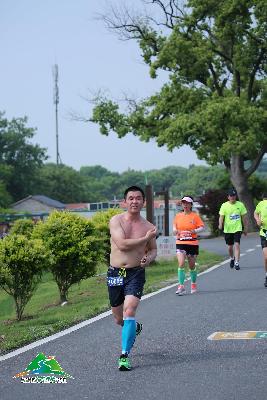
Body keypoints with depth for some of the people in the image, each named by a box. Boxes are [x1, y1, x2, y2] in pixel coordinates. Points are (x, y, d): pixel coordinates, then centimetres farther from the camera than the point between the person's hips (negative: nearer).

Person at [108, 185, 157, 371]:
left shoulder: (148, 227, 3)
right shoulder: (116, 220, -4)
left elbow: (153, 250, 16)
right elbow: (122, 244, -18)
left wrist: (149, 257, -7)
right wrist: (146, 238, -13)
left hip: (136, 274, -1)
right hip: (115, 273, 1)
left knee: (129, 312, -20)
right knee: (119, 319, 14)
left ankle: (125, 355, -14)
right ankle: (135, 328, 49)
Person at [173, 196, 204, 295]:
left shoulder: (195, 216, -1)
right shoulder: (178, 216, 7)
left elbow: (202, 227, -4)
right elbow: (175, 226, 19)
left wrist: (194, 231, -21)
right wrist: (175, 231, -3)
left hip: (192, 243, -1)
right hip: (180, 243, 1)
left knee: (192, 265, 10)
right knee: (181, 264, -16)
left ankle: (193, 284, 33)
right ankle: (181, 286, -14)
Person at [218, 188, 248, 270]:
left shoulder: (240, 205, 0)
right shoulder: (224, 205, -2)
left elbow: (244, 217, 8)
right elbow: (221, 217, -4)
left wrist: (245, 228, 10)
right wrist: (220, 224, -24)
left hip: (238, 228, -1)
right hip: (227, 229, 1)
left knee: (237, 245, -15)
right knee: (230, 246, 11)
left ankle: (237, 263, -13)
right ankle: (232, 258, 39)